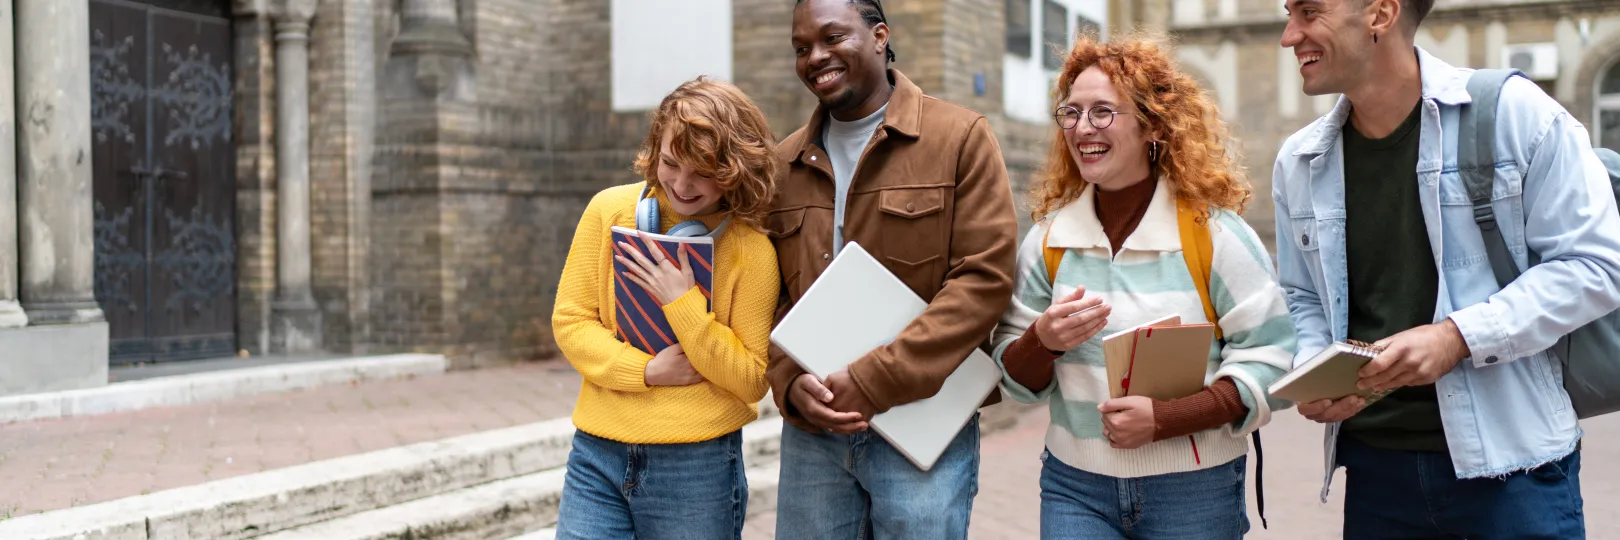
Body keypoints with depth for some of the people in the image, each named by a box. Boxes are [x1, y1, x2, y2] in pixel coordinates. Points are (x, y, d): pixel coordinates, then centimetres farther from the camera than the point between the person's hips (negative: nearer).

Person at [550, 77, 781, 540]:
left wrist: (683, 304, -18)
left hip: (697, 466, -2)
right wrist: (646, 370, -12)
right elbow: (570, 320, 2)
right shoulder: (610, 211, -1)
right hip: (598, 454, 2)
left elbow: (751, 380, -7)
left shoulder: (751, 251, -8)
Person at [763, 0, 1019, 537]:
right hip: (810, 427, 4)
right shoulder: (785, 163, 10)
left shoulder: (961, 137, -3)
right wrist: (791, 383, -9)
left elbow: (985, 276, -11)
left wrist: (872, 381, -16)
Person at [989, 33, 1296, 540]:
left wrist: (1164, 418, -20)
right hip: (1074, 485, 2)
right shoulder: (1048, 237, 1)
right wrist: (1042, 340, -17)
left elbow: (1268, 365, -9)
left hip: (1195, 491, -2)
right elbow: (1015, 378, 5)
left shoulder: (1213, 232, -8)